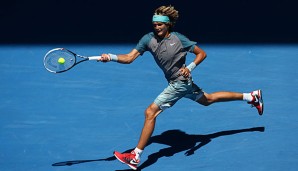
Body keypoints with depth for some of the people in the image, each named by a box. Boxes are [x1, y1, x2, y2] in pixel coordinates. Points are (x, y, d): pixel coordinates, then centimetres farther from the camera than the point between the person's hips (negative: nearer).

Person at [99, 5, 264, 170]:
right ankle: (251, 96, 43)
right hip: (177, 82, 8)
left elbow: (202, 53, -9)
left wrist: (190, 67, -25)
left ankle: (135, 156, -9)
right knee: (208, 99, 26)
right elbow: (129, 58, -14)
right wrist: (111, 57, -31)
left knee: (150, 112, -15)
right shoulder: (149, 38, -6)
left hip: (180, 83, -8)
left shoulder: (178, 39, -19)